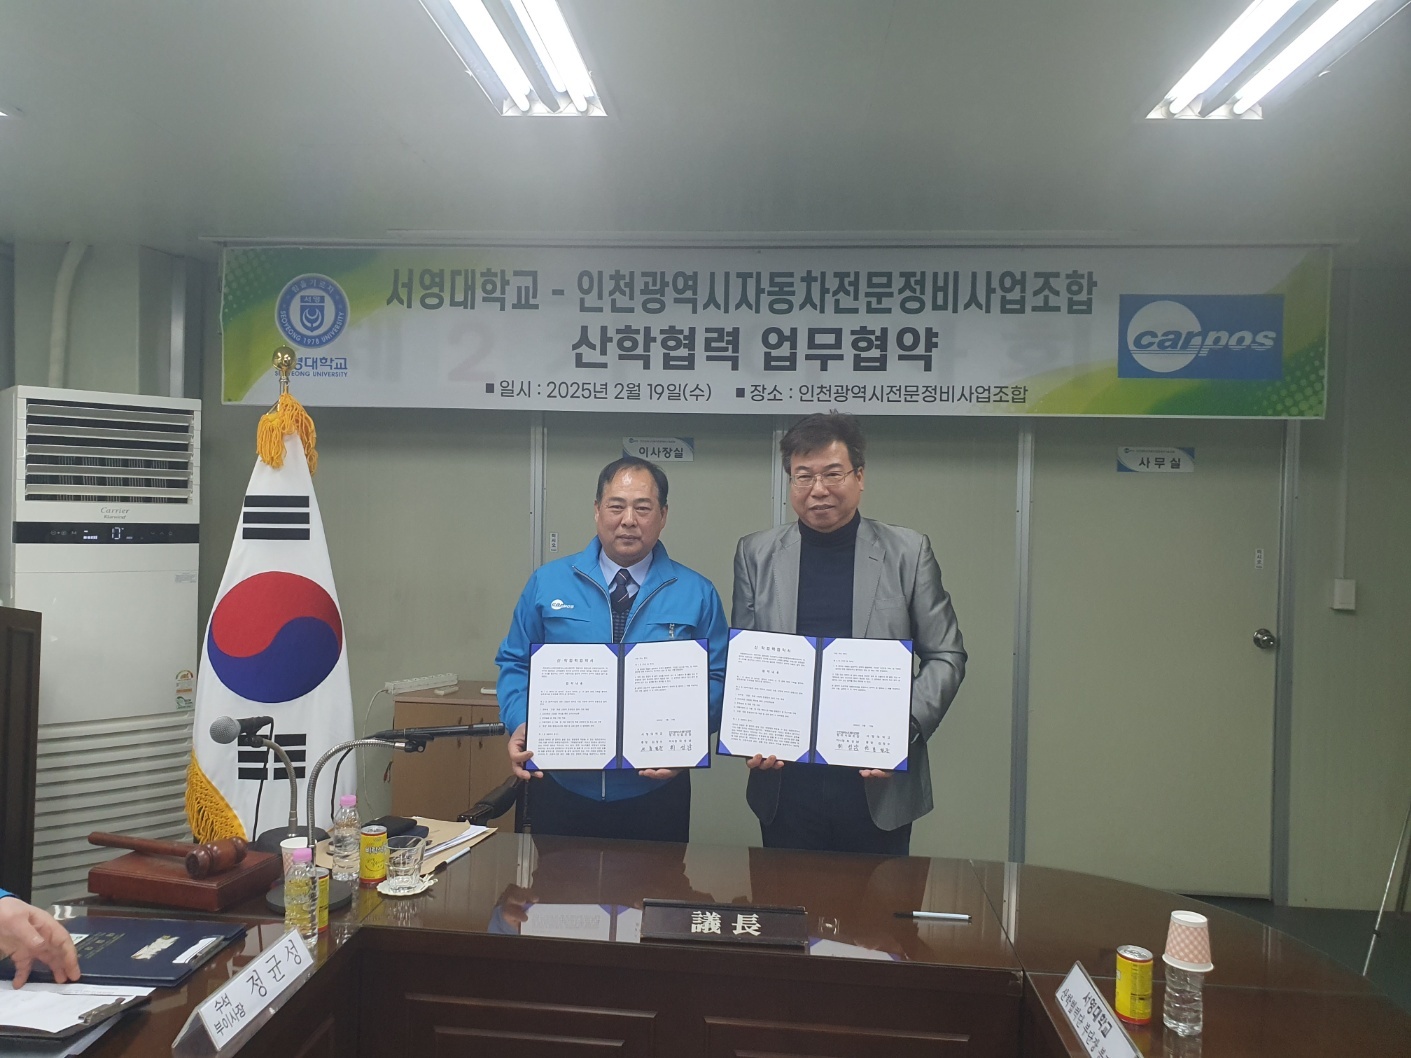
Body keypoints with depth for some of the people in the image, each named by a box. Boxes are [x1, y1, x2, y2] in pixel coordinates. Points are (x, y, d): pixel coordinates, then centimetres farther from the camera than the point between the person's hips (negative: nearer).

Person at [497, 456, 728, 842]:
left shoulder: (697, 594, 0)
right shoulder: (547, 583, 2)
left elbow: (718, 680, -1)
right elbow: (515, 663, 6)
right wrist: (520, 724, -12)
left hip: (655, 791, 0)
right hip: (561, 787, 1)